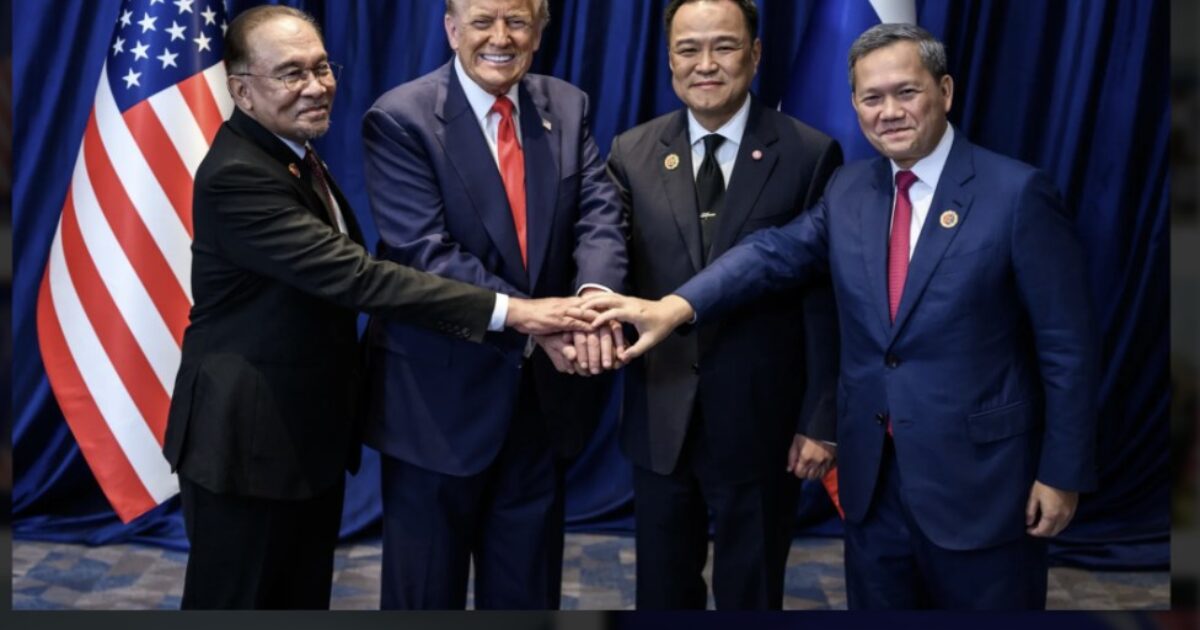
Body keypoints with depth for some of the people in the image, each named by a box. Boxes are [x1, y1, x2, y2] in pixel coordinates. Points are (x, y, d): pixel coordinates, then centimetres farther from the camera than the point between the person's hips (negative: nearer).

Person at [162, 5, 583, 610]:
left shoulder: (294, 155, 9)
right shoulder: (237, 176, -23)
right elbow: (354, 276, -31)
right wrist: (507, 310, -33)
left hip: (308, 431, 9)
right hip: (249, 440, -9)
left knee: (304, 597, 18)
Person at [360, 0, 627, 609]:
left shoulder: (567, 107, 5)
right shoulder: (401, 119, -11)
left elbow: (599, 216, -7)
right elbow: (426, 254, -21)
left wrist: (596, 295, -29)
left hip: (541, 391, 5)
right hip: (441, 398, -4)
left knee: (528, 591, 18)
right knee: (425, 592, 12)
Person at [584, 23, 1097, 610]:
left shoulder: (1016, 193, -10)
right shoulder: (849, 189, 7)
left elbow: (1067, 348, -9)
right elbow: (775, 251, -3)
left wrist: (1062, 474, -9)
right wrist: (676, 307, -19)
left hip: (979, 476, -5)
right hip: (873, 474, 5)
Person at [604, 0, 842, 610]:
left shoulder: (809, 154, -5)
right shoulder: (631, 153, 3)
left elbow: (826, 300, -5)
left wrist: (821, 419, -7)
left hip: (761, 419, -2)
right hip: (659, 418, 3)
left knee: (750, 596, 14)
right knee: (662, 593, 17)